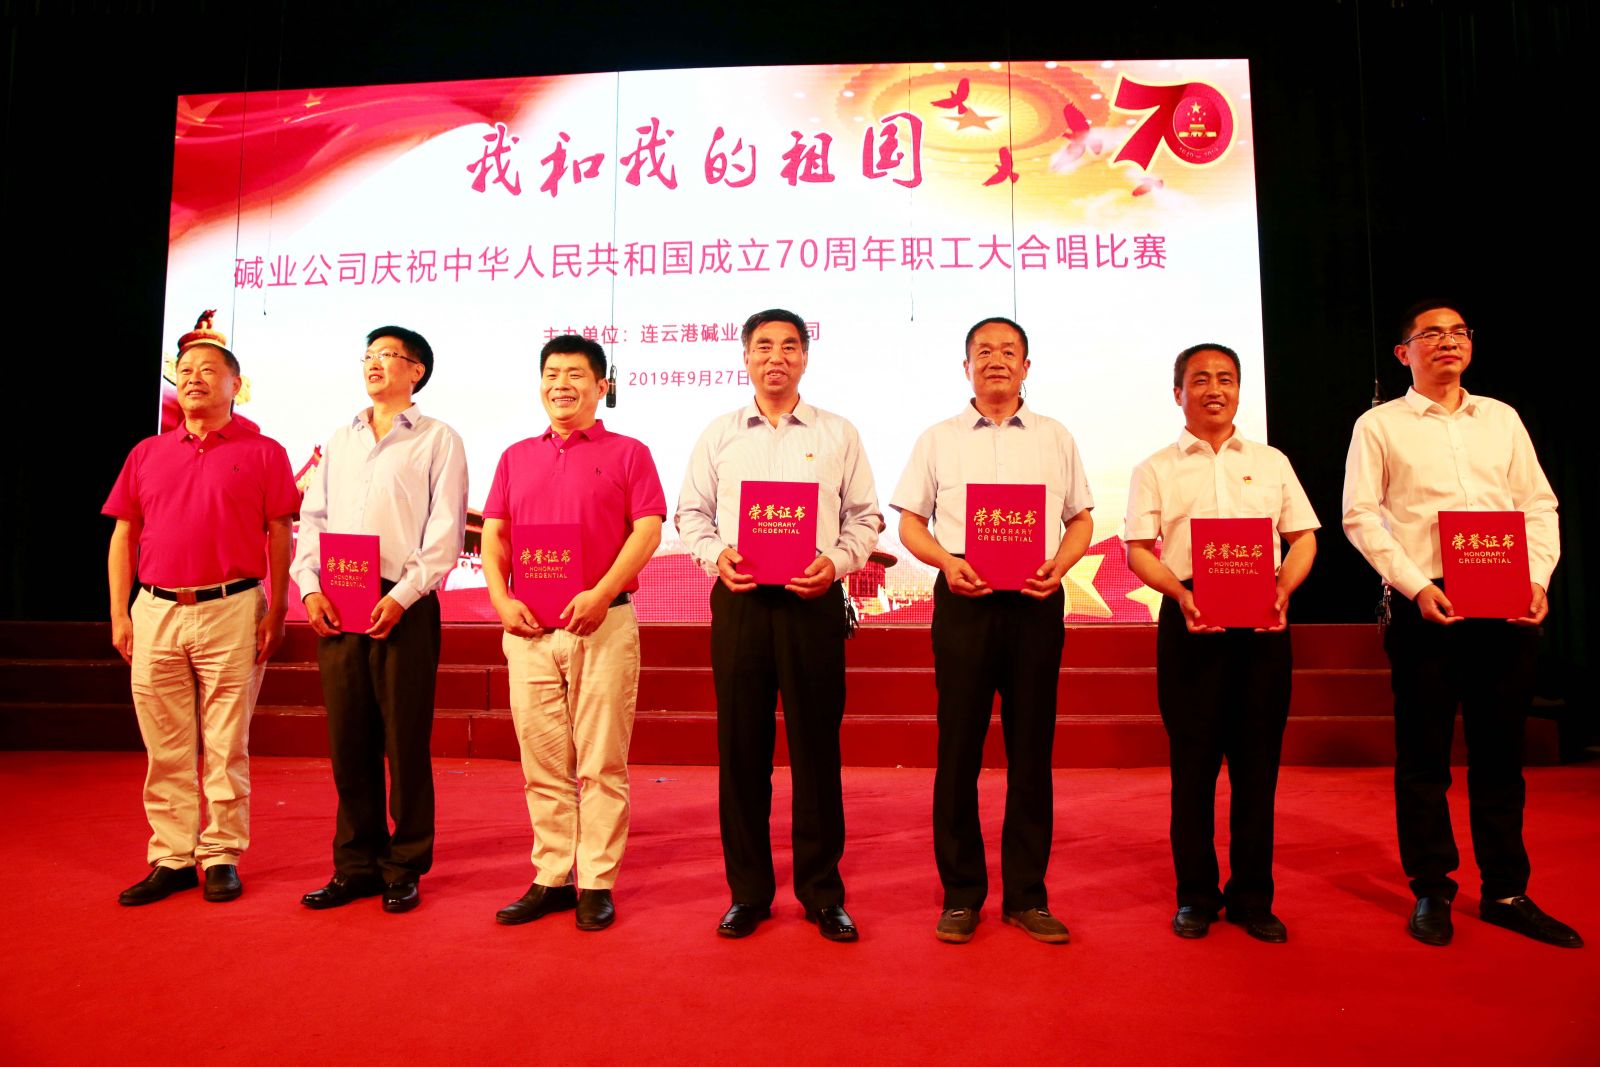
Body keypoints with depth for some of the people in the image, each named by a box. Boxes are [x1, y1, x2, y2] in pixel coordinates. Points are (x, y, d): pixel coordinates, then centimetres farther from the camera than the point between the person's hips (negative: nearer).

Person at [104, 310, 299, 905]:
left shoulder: (263, 453, 3)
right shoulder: (147, 454, 14)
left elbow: (279, 537, 0)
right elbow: (123, 537, 14)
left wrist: (275, 613, -6)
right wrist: (119, 615, 6)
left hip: (232, 609, -4)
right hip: (156, 612, 4)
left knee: (225, 744, 2)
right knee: (165, 746, 8)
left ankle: (221, 856, 12)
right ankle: (171, 858, 18)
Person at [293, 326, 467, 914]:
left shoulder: (437, 439, 3)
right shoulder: (339, 440, 20)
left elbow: (446, 529, -5)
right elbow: (312, 517, 15)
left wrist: (404, 595, -15)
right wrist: (311, 585, -1)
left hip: (404, 605, -5)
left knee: (405, 741, 0)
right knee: (348, 739, 7)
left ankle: (405, 868, 12)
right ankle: (356, 865, 19)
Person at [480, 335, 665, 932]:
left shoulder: (627, 453, 6)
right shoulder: (516, 457, 18)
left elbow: (648, 531, -4)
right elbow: (493, 536, 14)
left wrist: (600, 595, -16)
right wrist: (502, 599, -3)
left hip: (602, 623, -4)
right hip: (527, 628, 4)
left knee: (601, 763, 0)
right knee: (542, 762, 8)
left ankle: (597, 884, 11)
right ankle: (551, 878, 19)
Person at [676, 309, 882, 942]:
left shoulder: (838, 435, 10)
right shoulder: (718, 437, 13)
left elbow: (865, 517, 8)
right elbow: (691, 513, 13)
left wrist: (836, 562, -10)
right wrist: (717, 555, -6)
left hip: (814, 600, -1)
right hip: (739, 600, 1)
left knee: (816, 746, 2)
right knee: (741, 746, 5)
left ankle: (822, 892, 16)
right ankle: (748, 891, 19)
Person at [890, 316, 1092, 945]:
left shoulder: (1056, 439, 14)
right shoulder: (938, 439, 10)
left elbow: (1082, 519, 14)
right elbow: (910, 522, 8)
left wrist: (1060, 563, -6)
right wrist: (947, 562, -11)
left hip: (1036, 603, 1)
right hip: (963, 599, -1)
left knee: (1031, 750, 5)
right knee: (959, 749, 1)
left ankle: (1027, 895, 17)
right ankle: (961, 894, 14)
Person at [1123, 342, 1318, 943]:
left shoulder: (1271, 462, 15)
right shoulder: (1156, 470, 8)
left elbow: (1303, 537, 13)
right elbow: (1138, 550, 2)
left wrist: (1283, 589, -6)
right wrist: (1181, 594, -15)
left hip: (1264, 622, 2)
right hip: (1189, 621, -2)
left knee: (1258, 762, 5)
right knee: (1193, 761, 2)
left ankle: (1252, 896, 17)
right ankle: (1195, 895, 14)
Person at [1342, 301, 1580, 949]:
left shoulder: (1502, 419, 16)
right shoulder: (1379, 426, 4)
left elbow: (1539, 505, 12)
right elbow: (1359, 517, -4)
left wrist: (1538, 579, -3)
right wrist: (1416, 587, -13)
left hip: (1506, 609, 4)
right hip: (1426, 608, -3)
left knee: (1500, 753, 9)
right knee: (1424, 756, 3)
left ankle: (1505, 892, 21)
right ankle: (1431, 892, 15)